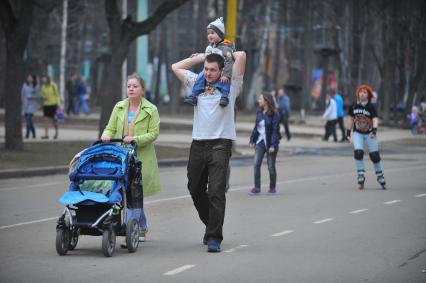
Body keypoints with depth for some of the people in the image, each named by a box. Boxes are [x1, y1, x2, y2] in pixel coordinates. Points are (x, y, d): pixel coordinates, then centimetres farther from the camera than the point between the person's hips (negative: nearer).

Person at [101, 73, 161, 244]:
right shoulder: (119, 107, 11)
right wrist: (106, 135, -12)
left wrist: (135, 139, -18)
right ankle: (142, 228, 25)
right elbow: (111, 128, 11)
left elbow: (154, 133, -5)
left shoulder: (151, 110, 0)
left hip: (141, 156, -4)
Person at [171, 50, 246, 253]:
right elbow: (176, 67, 26)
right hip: (198, 144, 5)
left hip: (220, 145, -5)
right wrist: (200, 57, 22)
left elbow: (241, 56, -6)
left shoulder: (230, 86, 4)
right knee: (195, 189, 11)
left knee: (216, 192, -13)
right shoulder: (197, 83, 17)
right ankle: (211, 224, 32)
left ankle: (214, 237, -13)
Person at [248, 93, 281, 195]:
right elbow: (256, 128, 13)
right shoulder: (259, 113, 7)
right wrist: (252, 140, 7)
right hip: (260, 142, 5)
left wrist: (273, 145, -18)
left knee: (271, 166, 4)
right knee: (256, 164, -5)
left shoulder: (274, 114, -10)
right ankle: (256, 188, 0)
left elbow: (275, 130, -13)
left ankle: (272, 188, 18)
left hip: (270, 143, -5)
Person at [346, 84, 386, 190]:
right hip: (357, 133, 2)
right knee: (358, 152, -18)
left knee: (375, 155, 1)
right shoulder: (354, 106, -1)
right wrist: (349, 130, 18)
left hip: (369, 133, -2)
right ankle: (361, 176, -9)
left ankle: (380, 176, 19)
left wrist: (374, 129, -42)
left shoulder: (371, 107, -13)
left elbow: (375, 119, -25)